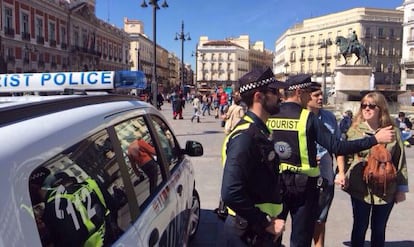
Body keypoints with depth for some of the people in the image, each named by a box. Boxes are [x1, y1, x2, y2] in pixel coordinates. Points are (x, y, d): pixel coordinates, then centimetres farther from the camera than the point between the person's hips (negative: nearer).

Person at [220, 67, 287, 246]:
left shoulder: (259, 131, 6)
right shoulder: (245, 136, -23)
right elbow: (231, 193, -30)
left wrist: (269, 221, 12)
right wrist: (266, 223, -21)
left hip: (260, 228, 9)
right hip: (247, 232, -8)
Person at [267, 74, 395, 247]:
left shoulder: (269, 116, -5)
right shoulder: (308, 118, -14)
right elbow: (337, 147, -17)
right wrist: (375, 139, -11)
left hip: (275, 181, 3)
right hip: (303, 184, -3)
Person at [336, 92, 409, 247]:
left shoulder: (393, 131, -1)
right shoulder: (355, 130, -2)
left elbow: (400, 161, 3)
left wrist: (401, 188, 3)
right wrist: (341, 175, -13)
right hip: (360, 189, -1)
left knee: (379, 229, 15)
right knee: (360, 227, 10)